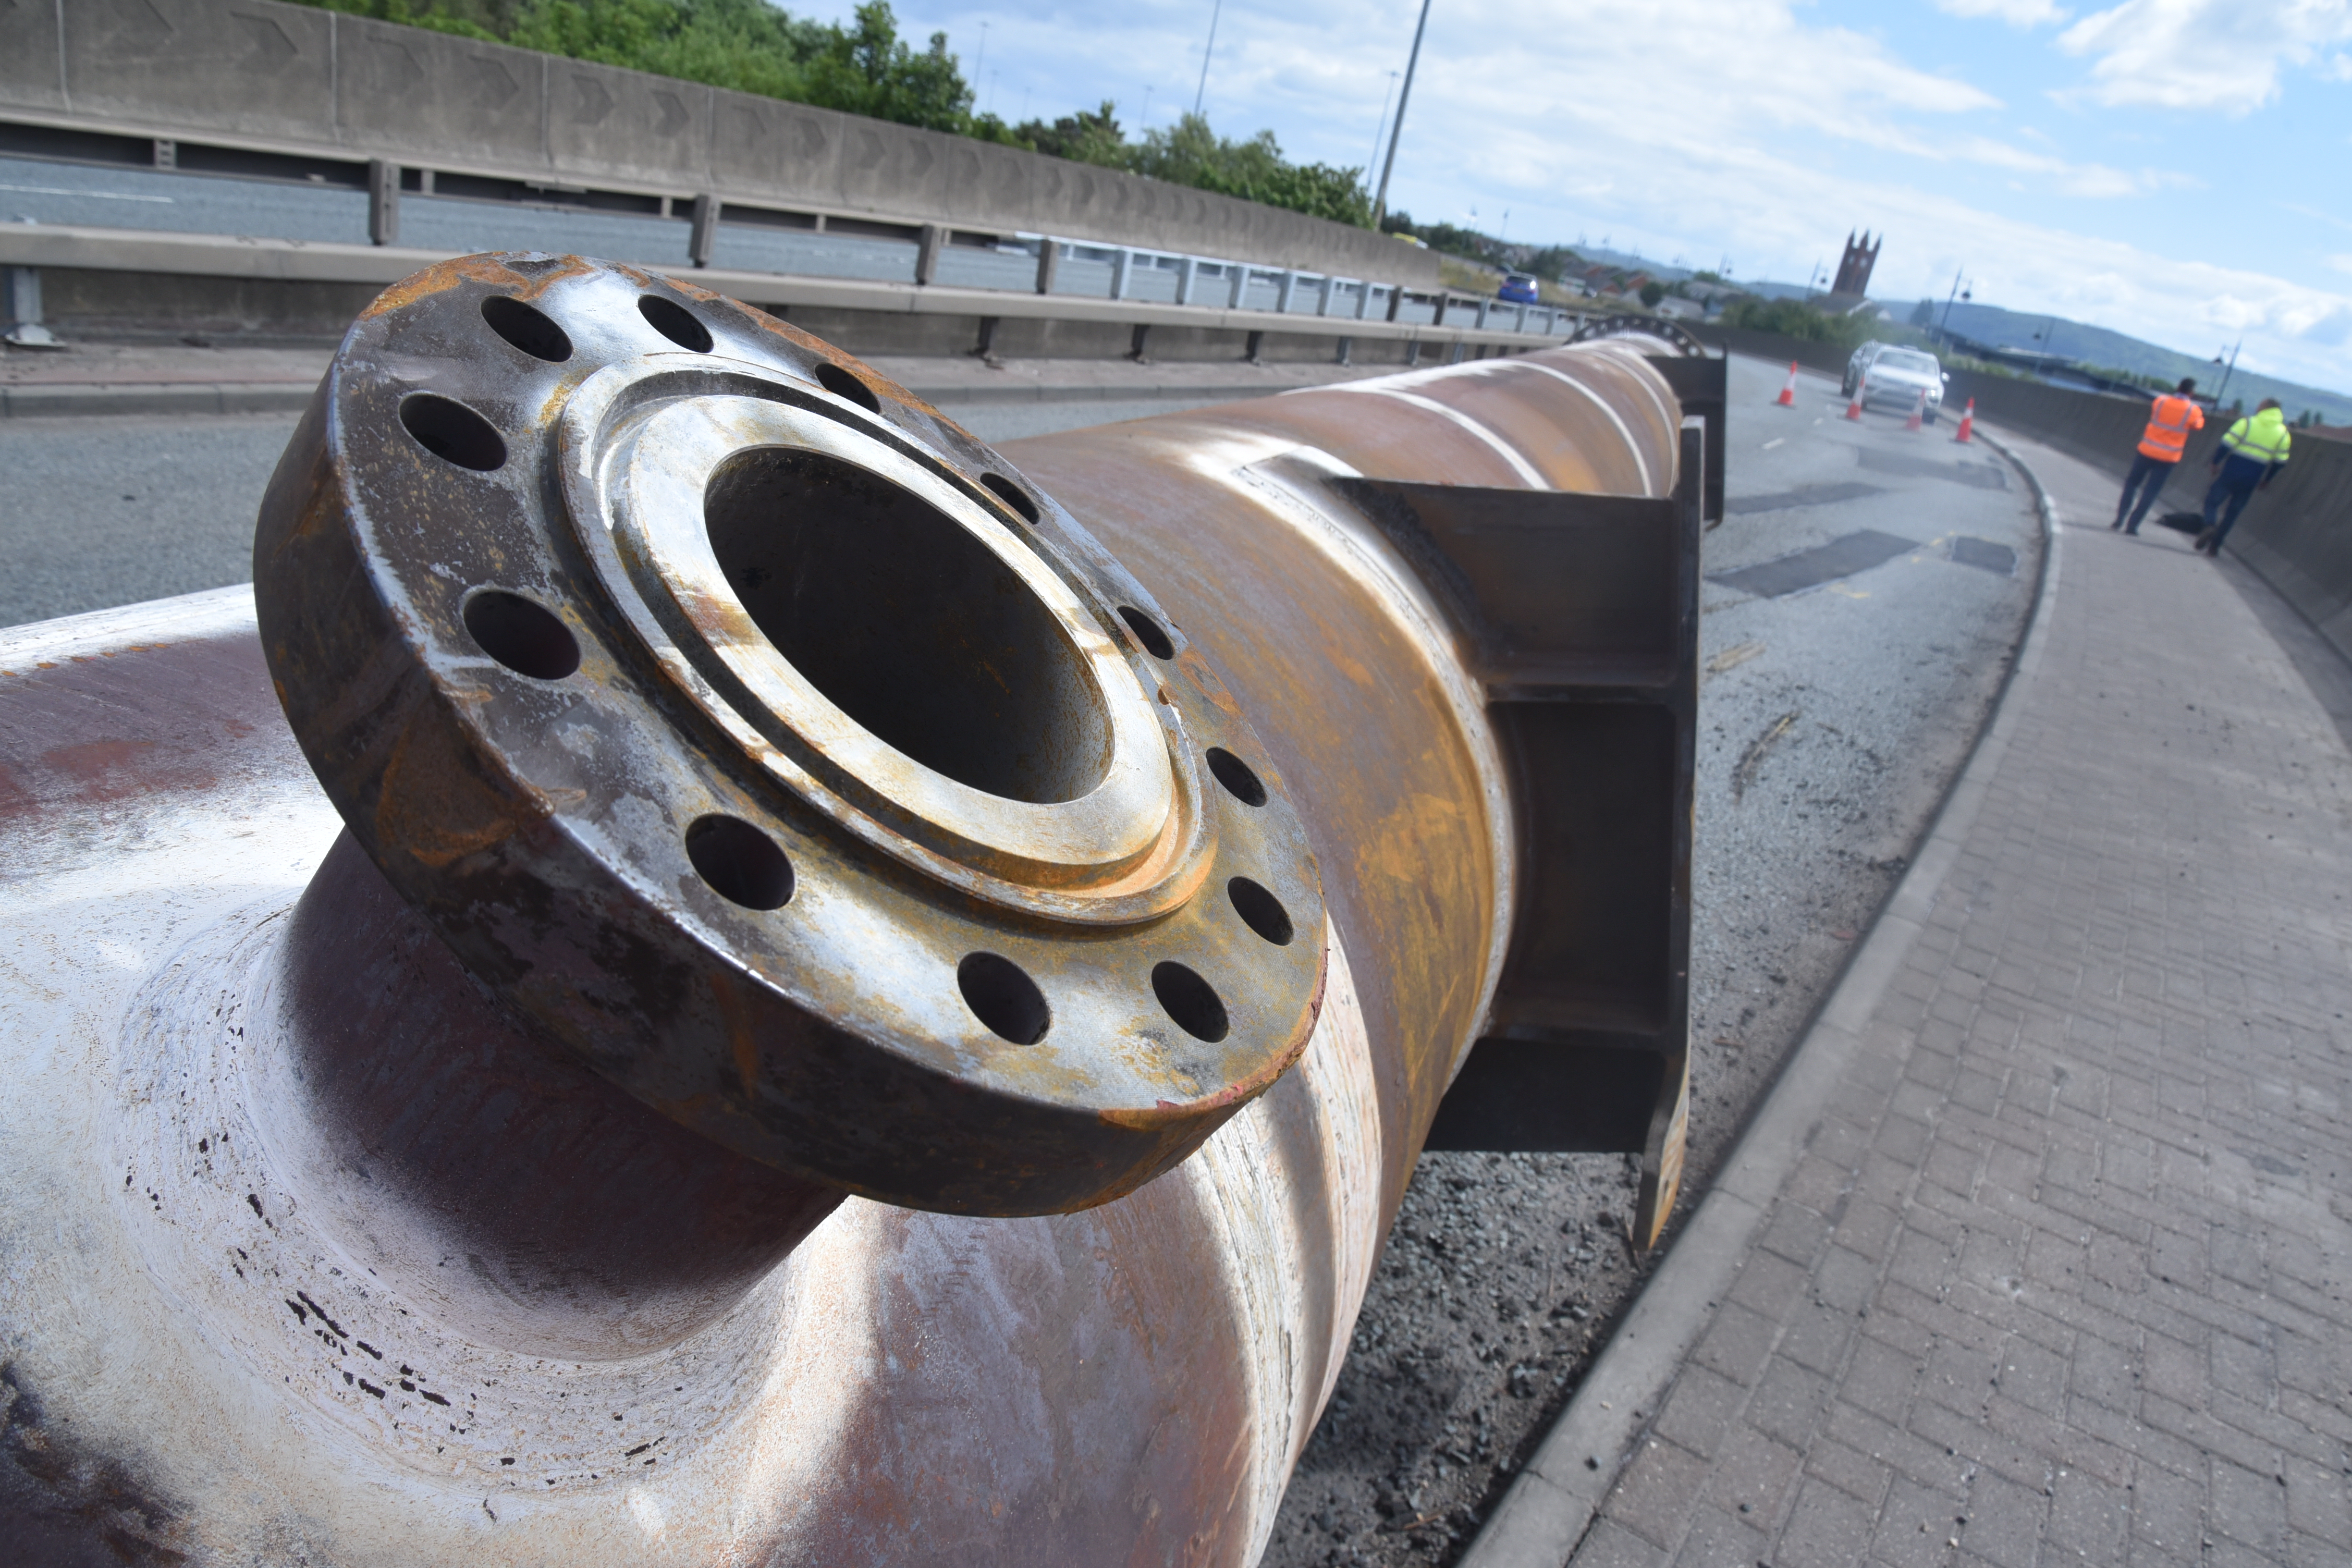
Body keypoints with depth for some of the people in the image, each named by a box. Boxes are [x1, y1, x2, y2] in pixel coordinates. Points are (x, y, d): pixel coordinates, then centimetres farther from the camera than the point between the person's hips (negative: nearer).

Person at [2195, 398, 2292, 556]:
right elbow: (2280, 463, 7)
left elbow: (2226, 445, -9)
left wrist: (2216, 463, 4)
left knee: (2212, 502, 9)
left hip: (2230, 474, -3)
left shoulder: (2248, 423, -5)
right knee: (2232, 514, 11)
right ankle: (2214, 547, 9)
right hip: (2251, 482, 3)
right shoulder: (2284, 434, 6)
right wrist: (2265, 481, 18)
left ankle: (2209, 526, -22)